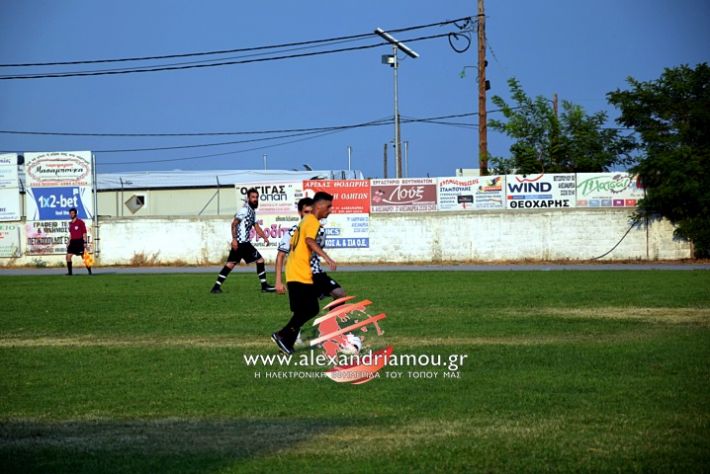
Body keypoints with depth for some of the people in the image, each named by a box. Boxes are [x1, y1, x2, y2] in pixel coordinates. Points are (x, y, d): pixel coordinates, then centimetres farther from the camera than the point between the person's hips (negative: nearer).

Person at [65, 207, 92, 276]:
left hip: (80, 241, -6)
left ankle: (89, 271, 5)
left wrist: (85, 242, -14)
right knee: (68, 256, -5)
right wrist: (69, 243, 17)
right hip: (73, 241, 6)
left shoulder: (80, 222, -5)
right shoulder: (70, 223, 13)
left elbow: (84, 233, -7)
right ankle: (70, 272, 1)